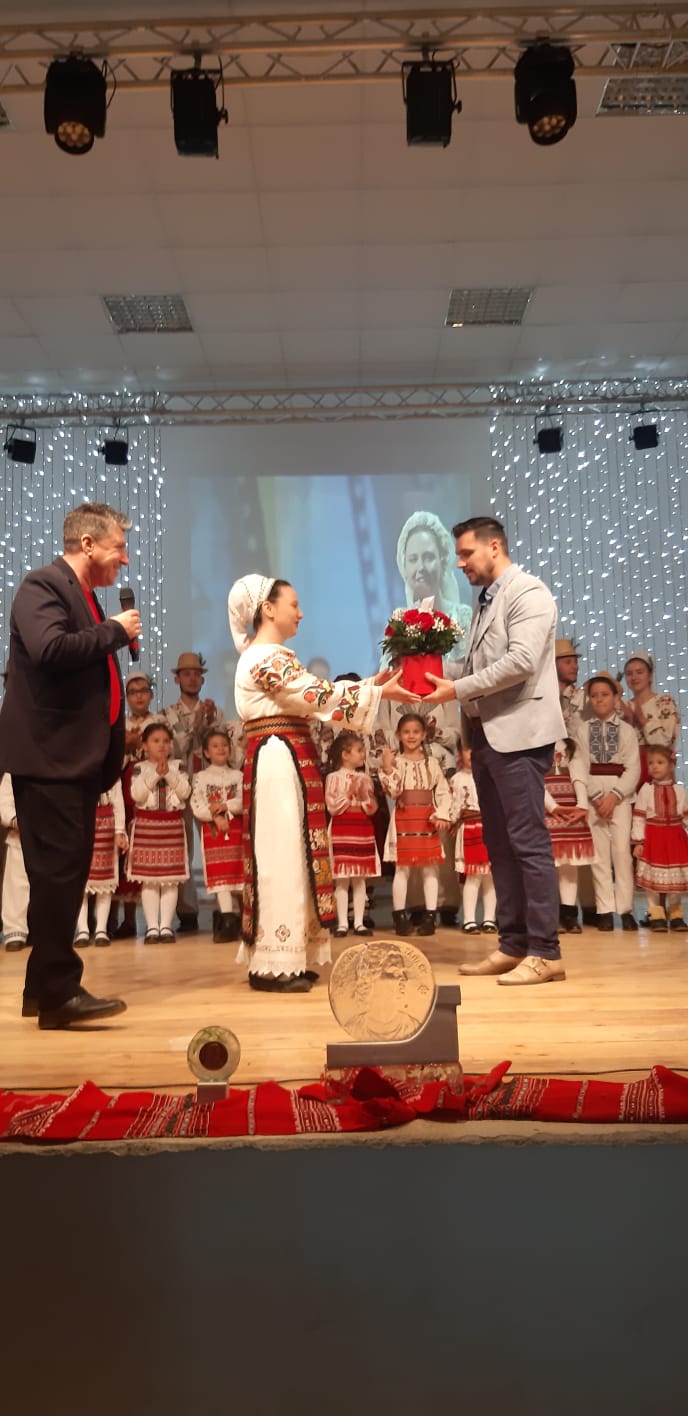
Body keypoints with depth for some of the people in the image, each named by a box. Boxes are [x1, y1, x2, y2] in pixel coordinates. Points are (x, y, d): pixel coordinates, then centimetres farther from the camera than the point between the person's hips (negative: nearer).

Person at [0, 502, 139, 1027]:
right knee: (58, 870, -8)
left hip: (78, 758, 10)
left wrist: (108, 755, 18)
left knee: (68, 870, 13)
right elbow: (51, 650, -28)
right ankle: (58, 993, -1)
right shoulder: (43, 585, -9)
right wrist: (116, 631, -14)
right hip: (49, 756, -10)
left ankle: (44, 988, 22)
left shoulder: (84, 595, 19)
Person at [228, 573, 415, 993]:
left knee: (292, 855, 11)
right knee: (281, 856, -7)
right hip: (279, 760, -10)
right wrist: (378, 692, -12)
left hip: (289, 761, 10)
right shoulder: (265, 657, -13)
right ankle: (275, 964, 0)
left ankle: (285, 958, 18)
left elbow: (315, 693, 14)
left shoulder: (273, 656, 20)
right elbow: (318, 696, -17)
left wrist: (370, 683, 8)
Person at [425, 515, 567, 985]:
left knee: (529, 841, -6)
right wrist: (441, 679, 0)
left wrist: (458, 688, -17)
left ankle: (546, 953, 1)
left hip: (519, 734, -9)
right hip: (487, 735, 9)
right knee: (499, 844, 10)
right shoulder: (487, 600, 19)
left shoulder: (529, 593, -8)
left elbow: (522, 661, -21)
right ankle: (513, 944, 18)